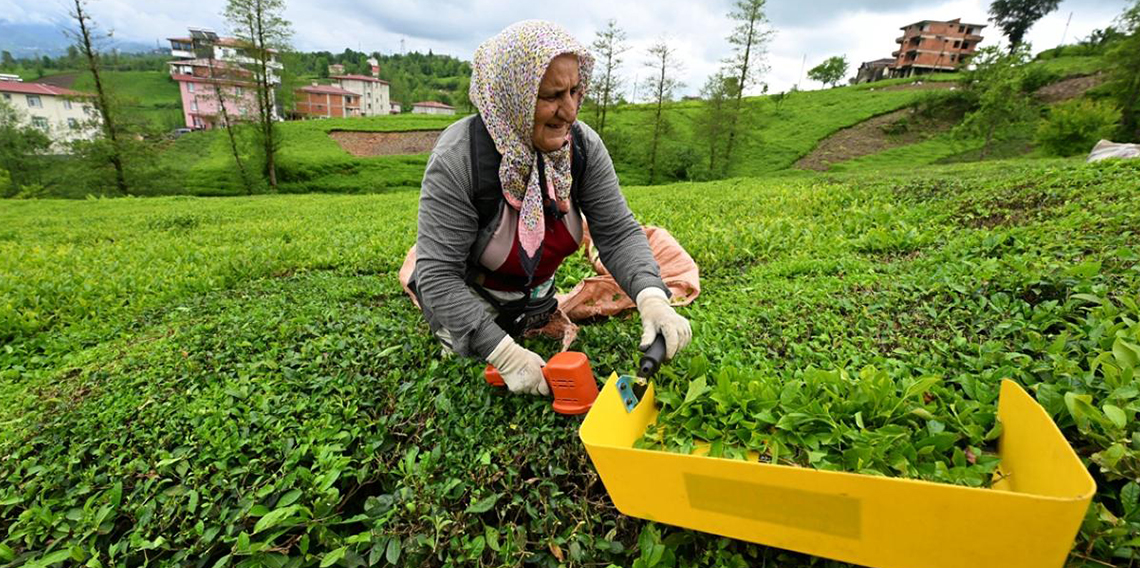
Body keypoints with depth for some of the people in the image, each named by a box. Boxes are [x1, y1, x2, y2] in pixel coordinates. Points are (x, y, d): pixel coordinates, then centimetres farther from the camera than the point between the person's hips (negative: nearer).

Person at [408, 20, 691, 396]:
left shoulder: (585, 146, -22)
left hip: (535, 288, 5)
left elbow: (618, 233, -23)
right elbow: (439, 274, -34)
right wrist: (504, 354, -39)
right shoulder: (457, 159, -35)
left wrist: (652, 298, -41)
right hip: (466, 293, -4)